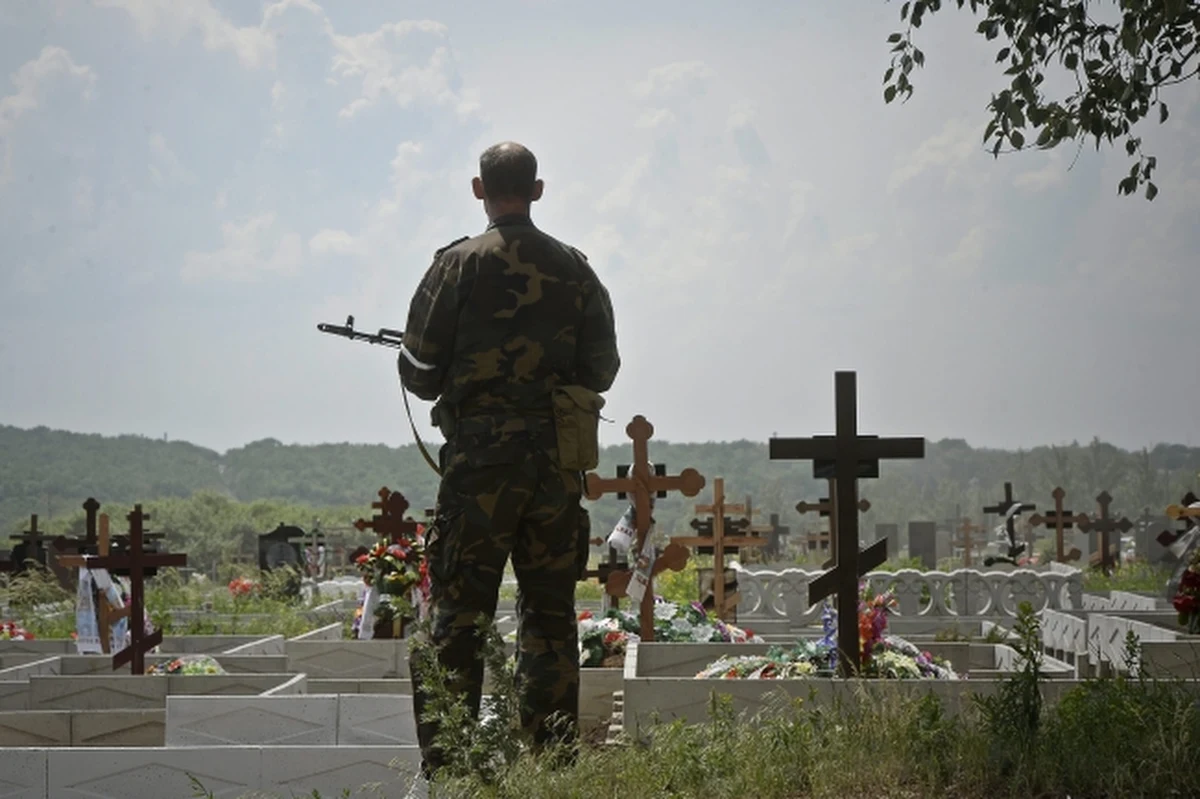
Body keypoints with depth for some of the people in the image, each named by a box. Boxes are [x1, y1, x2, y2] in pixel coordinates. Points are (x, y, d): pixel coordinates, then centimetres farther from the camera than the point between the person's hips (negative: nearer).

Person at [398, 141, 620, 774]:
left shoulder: (459, 266, -4)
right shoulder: (576, 270, 7)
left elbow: (420, 371, -4)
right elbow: (602, 370, 10)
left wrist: (452, 380, 18)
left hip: (480, 459, -3)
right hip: (558, 459, 3)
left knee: (457, 614, 0)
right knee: (551, 613, 10)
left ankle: (446, 764, -3)